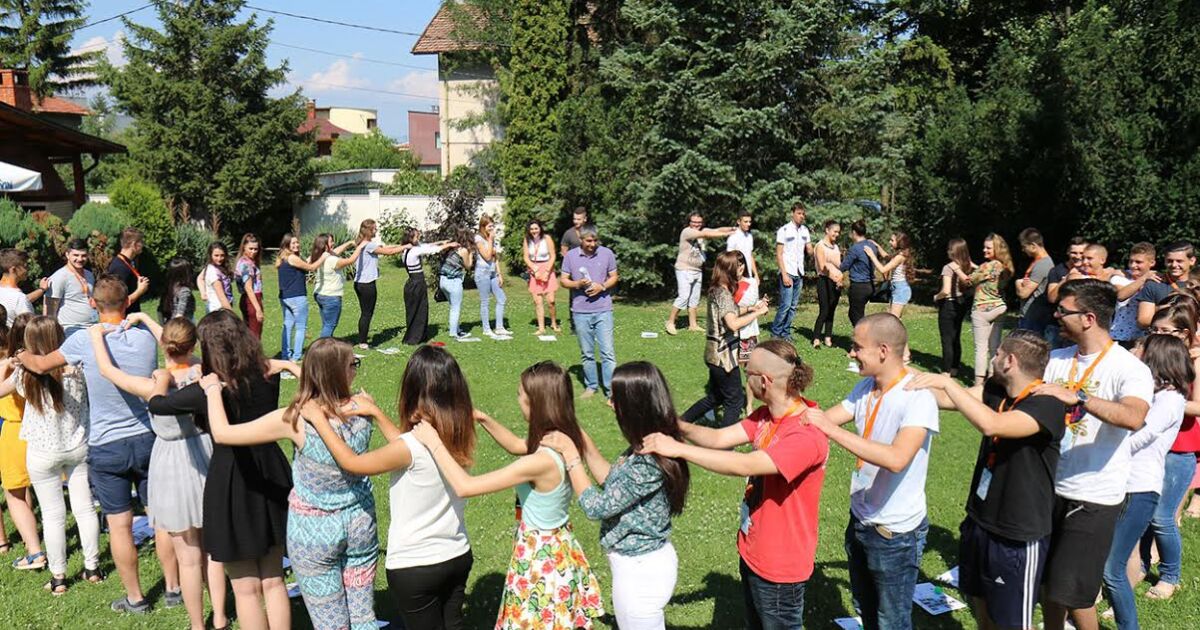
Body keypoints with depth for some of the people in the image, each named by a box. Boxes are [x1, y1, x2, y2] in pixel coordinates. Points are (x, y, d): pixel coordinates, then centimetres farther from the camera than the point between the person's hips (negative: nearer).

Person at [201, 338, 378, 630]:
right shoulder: (362, 408, -12)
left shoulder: (295, 419, -21)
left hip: (314, 530, -3)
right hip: (360, 522, 3)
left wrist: (212, 388, 0)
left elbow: (222, 433, -15)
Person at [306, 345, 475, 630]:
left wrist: (318, 420, -3)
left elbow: (351, 462, -12)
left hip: (414, 566, -5)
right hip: (458, 555, 6)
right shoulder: (460, 435, -7)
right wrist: (376, 414, 13)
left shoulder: (410, 447, -26)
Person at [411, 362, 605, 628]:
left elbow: (464, 487, -28)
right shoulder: (566, 440, -7)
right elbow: (517, 446, 13)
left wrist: (433, 442, -20)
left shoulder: (540, 462, -32)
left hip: (540, 555, -7)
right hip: (561, 548, 8)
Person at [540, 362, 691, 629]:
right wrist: (584, 443, 1)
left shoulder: (646, 465, -32)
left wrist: (570, 454, -16)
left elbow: (595, 507, -23)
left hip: (639, 570, -9)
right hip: (649, 559, 9)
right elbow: (611, 480, 11)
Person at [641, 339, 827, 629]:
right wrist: (677, 426, -25)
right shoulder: (766, 415, -2)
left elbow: (745, 465, -38)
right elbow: (719, 438, -8)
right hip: (752, 552, 8)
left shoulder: (807, 436, -30)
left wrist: (678, 448, -37)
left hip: (780, 569, -8)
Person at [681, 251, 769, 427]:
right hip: (724, 355, -9)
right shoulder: (723, 293, -20)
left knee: (715, 397, 22)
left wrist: (751, 309, 9)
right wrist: (757, 313, -22)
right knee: (735, 401, 3)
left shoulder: (717, 290, 8)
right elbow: (733, 324, -31)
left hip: (716, 353, 9)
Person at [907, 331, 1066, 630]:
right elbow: (947, 400, 1)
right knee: (981, 605, 24)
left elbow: (991, 424, -40)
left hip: (1018, 537, -7)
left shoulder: (1048, 406, -25)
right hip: (979, 521, 7)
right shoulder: (996, 390, -2)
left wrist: (946, 382, -36)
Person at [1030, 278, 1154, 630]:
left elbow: (1134, 418, -33)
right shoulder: (1057, 359, 4)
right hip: (1051, 487, 6)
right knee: (1046, 582, 18)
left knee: (1070, 593, 1)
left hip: (1094, 498, -6)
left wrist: (1077, 396, -41)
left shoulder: (1129, 369, -14)